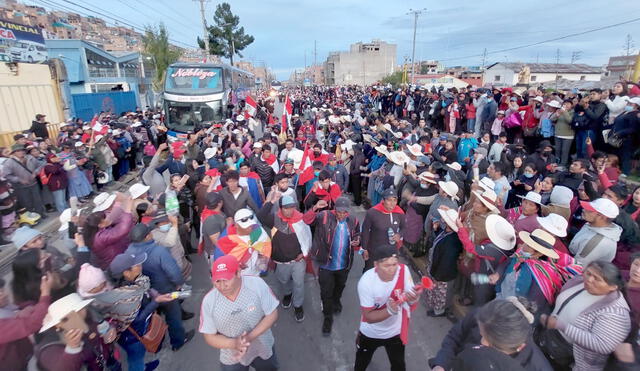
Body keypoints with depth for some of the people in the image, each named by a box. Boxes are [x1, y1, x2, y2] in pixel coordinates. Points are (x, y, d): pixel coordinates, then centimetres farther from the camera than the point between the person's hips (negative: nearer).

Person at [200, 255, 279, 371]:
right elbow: (210, 337, -12)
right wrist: (234, 343, -29)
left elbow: (272, 315, -17)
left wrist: (250, 337, -28)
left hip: (263, 348, 1)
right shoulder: (208, 301, -22)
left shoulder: (257, 284, -26)